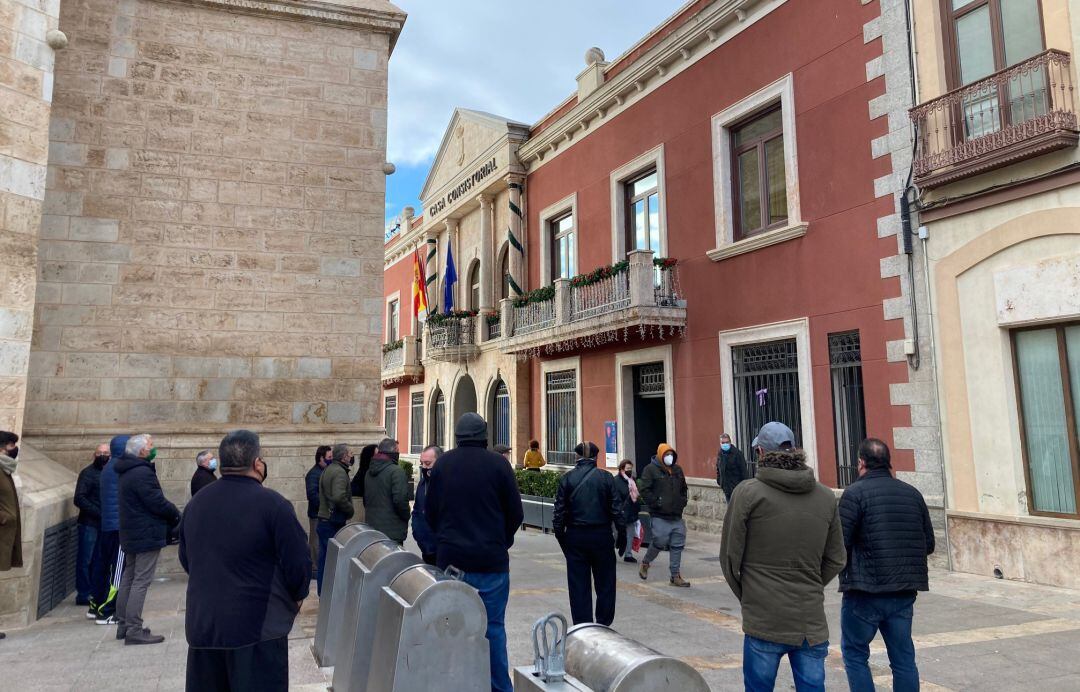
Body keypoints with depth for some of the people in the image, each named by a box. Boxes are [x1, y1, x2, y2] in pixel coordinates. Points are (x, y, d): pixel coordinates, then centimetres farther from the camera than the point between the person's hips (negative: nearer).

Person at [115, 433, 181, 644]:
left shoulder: (128, 472, 13)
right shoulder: (142, 473, -21)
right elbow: (157, 503, -22)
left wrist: (171, 513, 7)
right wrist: (176, 514, -4)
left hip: (131, 535, 11)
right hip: (147, 535, -11)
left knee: (129, 578, 17)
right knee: (141, 582, -6)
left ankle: (123, 625, 26)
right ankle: (134, 631, -4)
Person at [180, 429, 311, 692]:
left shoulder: (195, 504, 6)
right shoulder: (273, 504, -15)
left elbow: (186, 560, 17)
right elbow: (298, 562, -13)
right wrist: (297, 596, 6)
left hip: (202, 626, 6)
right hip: (258, 627, -6)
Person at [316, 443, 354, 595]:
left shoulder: (327, 469, 14)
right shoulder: (339, 472, -17)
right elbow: (339, 497, -30)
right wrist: (350, 510, -14)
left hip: (323, 521, 9)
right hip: (334, 524, -9)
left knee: (324, 560, 15)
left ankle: (323, 594, 24)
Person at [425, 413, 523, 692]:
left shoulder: (442, 464, 1)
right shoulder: (498, 464, -7)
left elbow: (430, 511, 8)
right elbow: (515, 513, -2)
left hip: (449, 557, 3)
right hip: (491, 559, -2)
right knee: (493, 626, 5)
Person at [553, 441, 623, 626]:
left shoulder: (566, 478, -2)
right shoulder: (606, 477, -5)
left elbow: (559, 511, -1)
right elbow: (617, 508, -5)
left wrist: (560, 535, 8)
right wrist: (622, 533, 4)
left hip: (575, 537, 1)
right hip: (602, 536, -1)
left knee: (578, 585, 9)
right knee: (605, 583, 13)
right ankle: (603, 625, 16)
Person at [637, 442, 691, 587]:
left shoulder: (678, 470, 15)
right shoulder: (651, 469, -5)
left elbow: (683, 489, 27)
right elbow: (644, 490, -12)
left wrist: (682, 502, 12)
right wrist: (656, 503, -14)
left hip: (676, 516, 6)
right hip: (659, 516, -6)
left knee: (677, 546, 4)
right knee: (660, 541, -8)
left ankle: (675, 576, 13)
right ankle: (645, 563, 19)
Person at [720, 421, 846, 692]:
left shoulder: (748, 492, -10)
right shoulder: (826, 497, 4)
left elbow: (730, 556, -5)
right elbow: (836, 560, 10)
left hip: (763, 621, -3)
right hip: (812, 623, 4)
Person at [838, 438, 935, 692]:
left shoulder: (855, 492, -11)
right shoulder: (913, 493, 7)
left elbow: (840, 543, -15)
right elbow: (929, 544, 12)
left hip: (865, 592, -5)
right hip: (905, 592, 6)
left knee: (855, 655, 9)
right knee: (903, 658, 15)